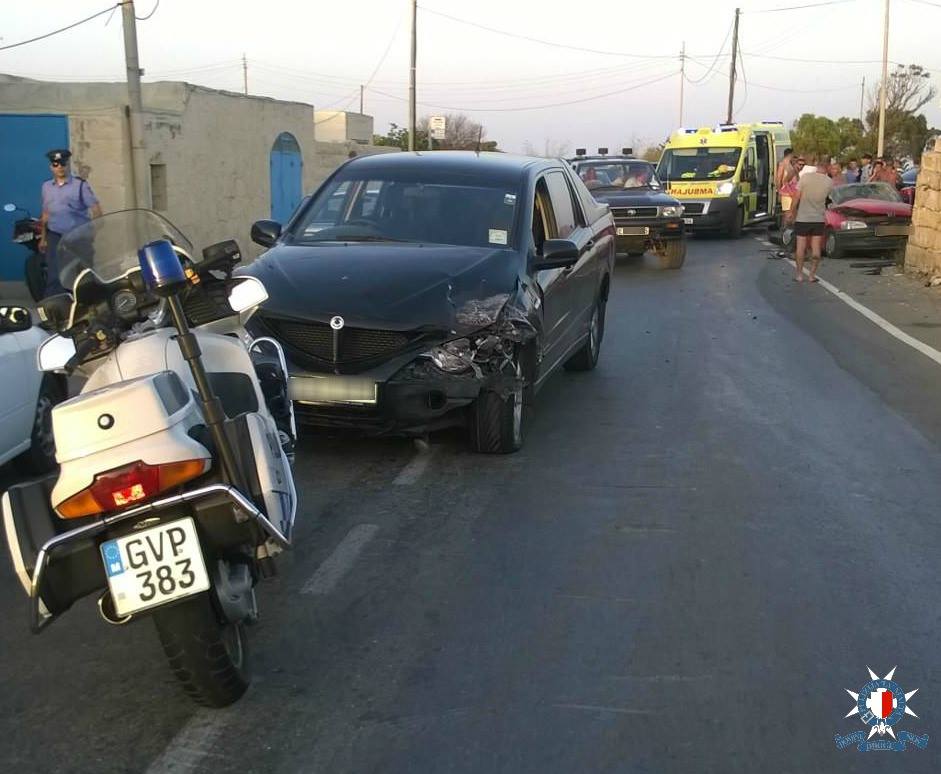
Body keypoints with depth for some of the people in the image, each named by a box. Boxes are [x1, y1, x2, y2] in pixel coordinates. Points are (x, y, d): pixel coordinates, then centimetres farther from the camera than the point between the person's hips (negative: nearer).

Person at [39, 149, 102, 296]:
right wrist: (43, 237, 18)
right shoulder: (46, 186, 12)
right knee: (54, 277, 1)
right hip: (55, 237, 4)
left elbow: (96, 210, -8)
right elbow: (46, 214, 19)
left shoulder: (80, 185, -4)